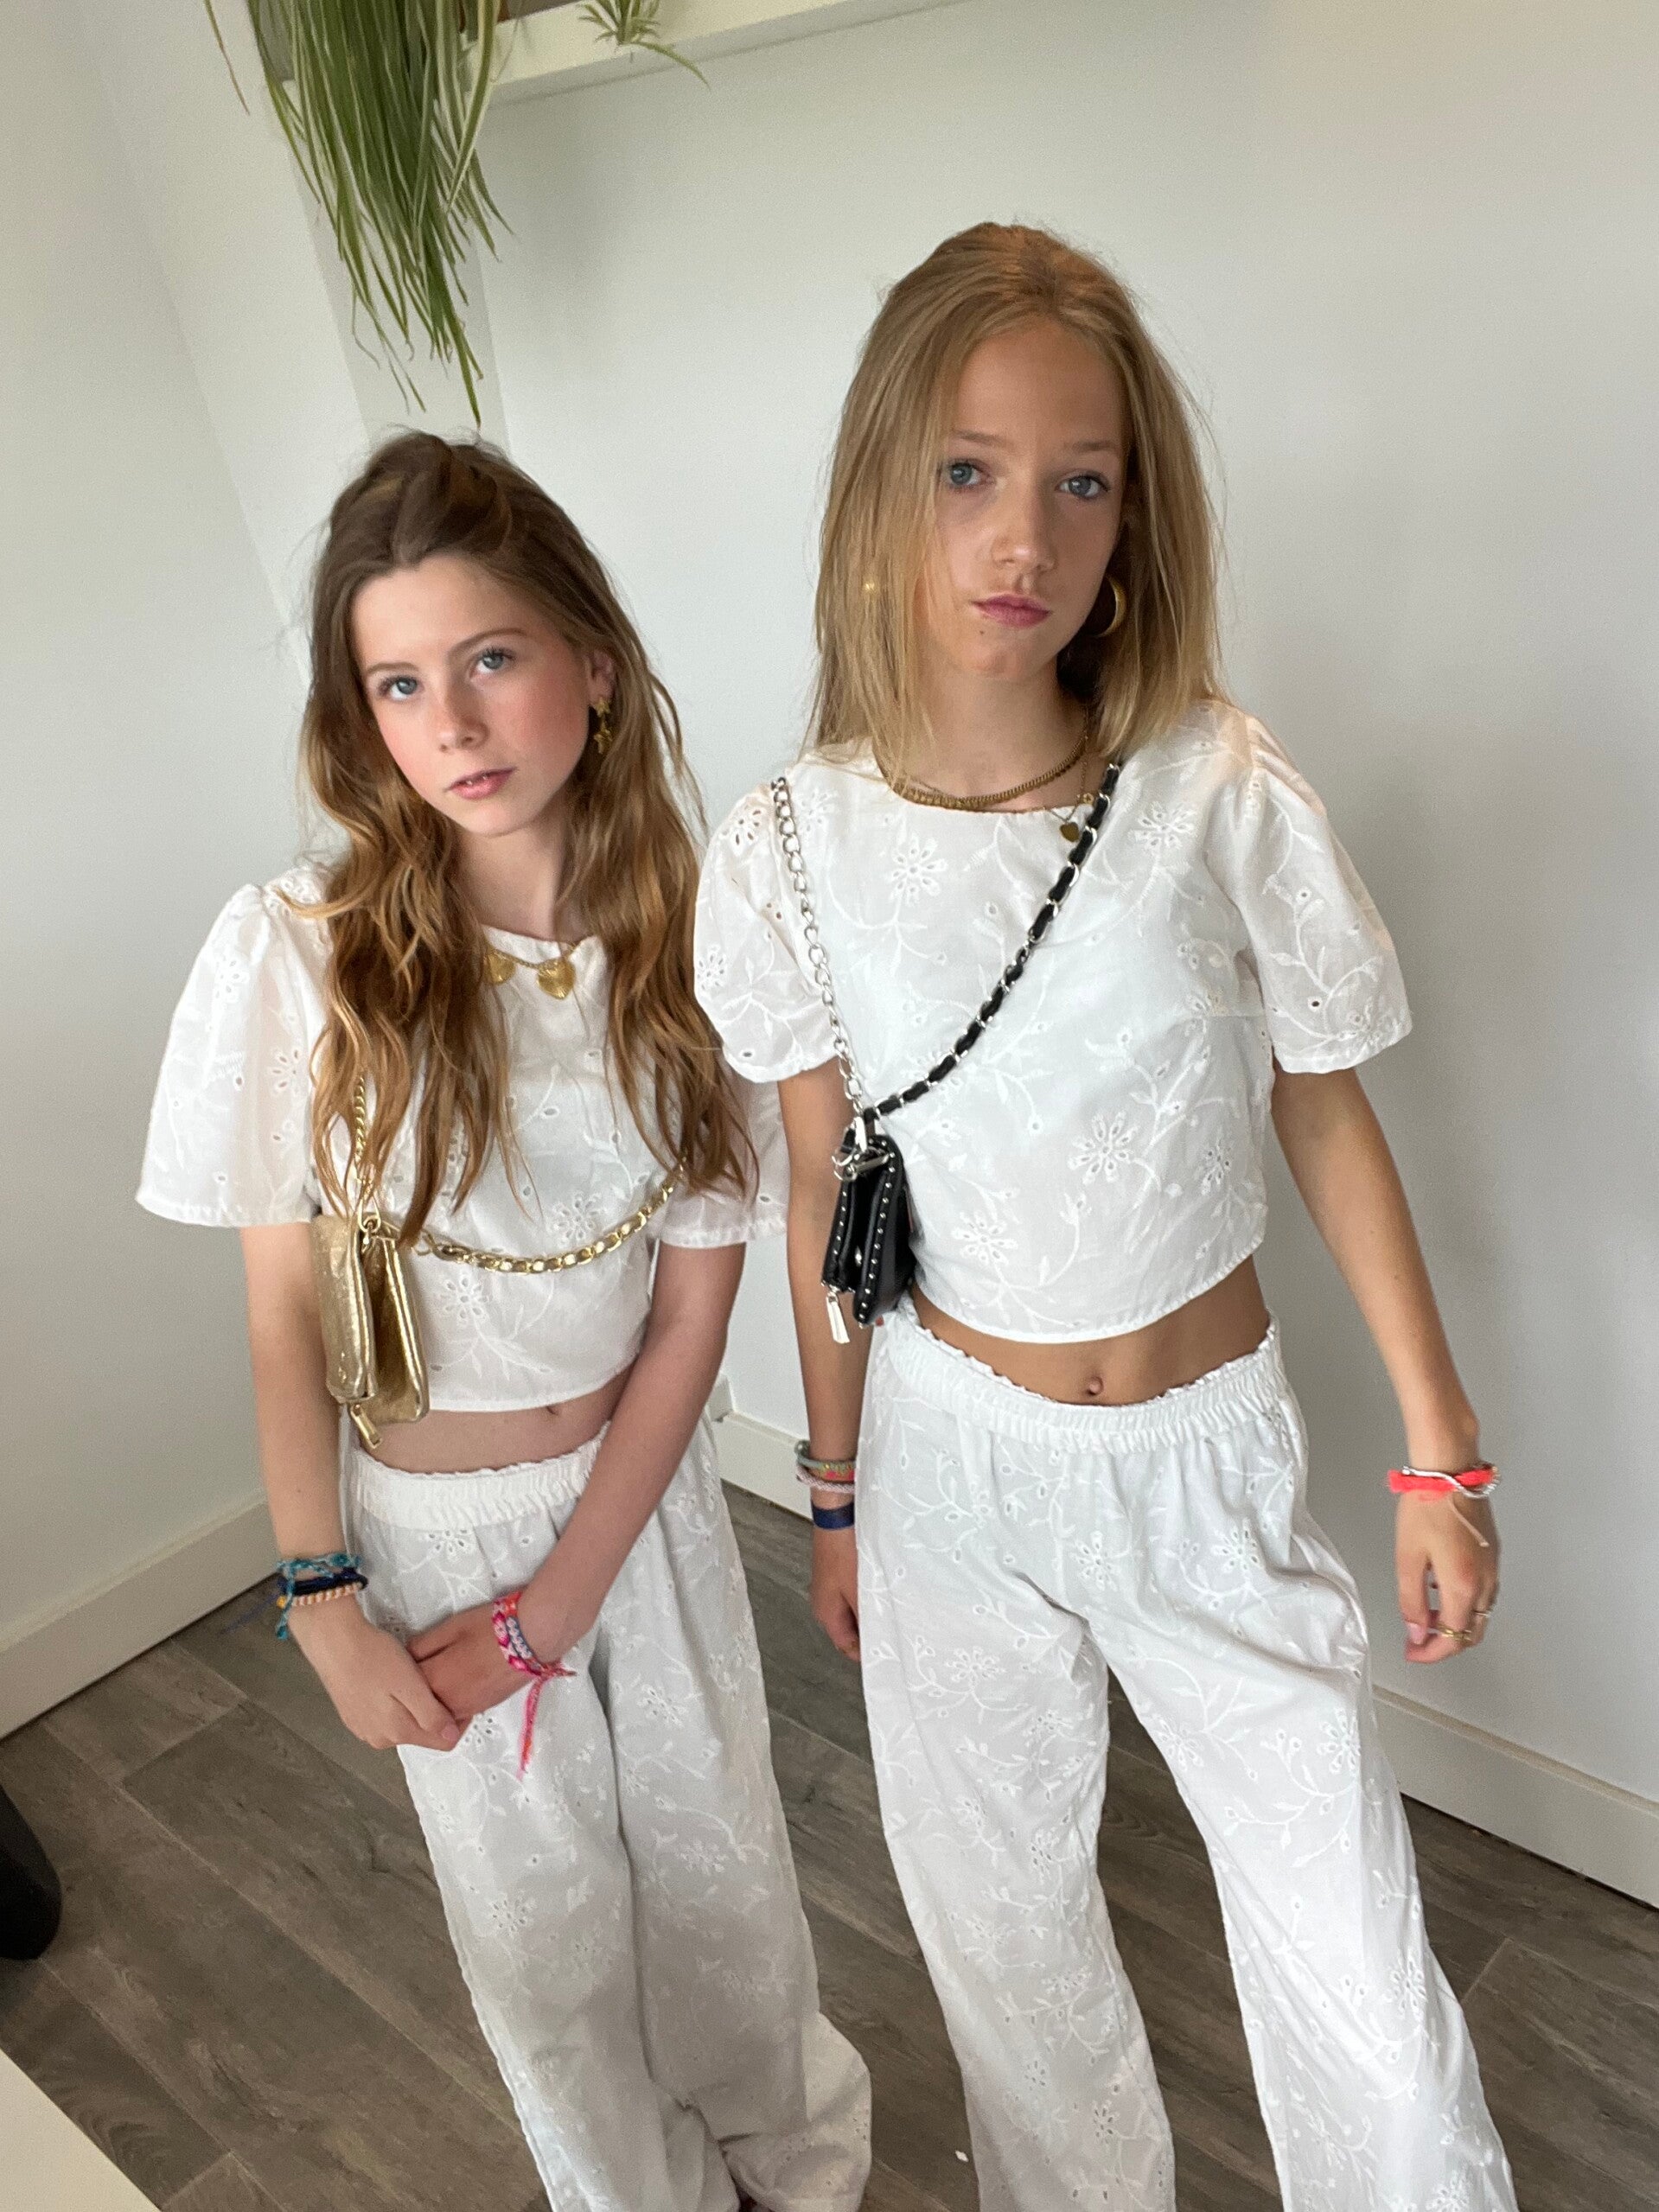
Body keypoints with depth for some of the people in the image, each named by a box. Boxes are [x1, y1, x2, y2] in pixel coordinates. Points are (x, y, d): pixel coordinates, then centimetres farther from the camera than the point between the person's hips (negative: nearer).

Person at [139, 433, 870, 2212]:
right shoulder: (298, 953, -19)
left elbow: (692, 1306, -9)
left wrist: (565, 1596, -11)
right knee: (545, 1934, 18)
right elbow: (282, 1313, -10)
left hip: (644, 1487, 2)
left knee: (721, 1872, 20)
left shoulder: (683, 945, -13)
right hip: (430, 1518, -1)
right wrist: (325, 1604, -8)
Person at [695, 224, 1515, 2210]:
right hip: (952, 1454, 1)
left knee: (1356, 1980, 9)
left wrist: (1441, 1454, 0)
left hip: (1205, 1452, -1)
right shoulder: (790, 851, -12)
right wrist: (837, 1488, 9)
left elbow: (1325, 1117, -3)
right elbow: (824, 1195, -1)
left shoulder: (1221, 794, -15)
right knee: (1001, 1925, 21)